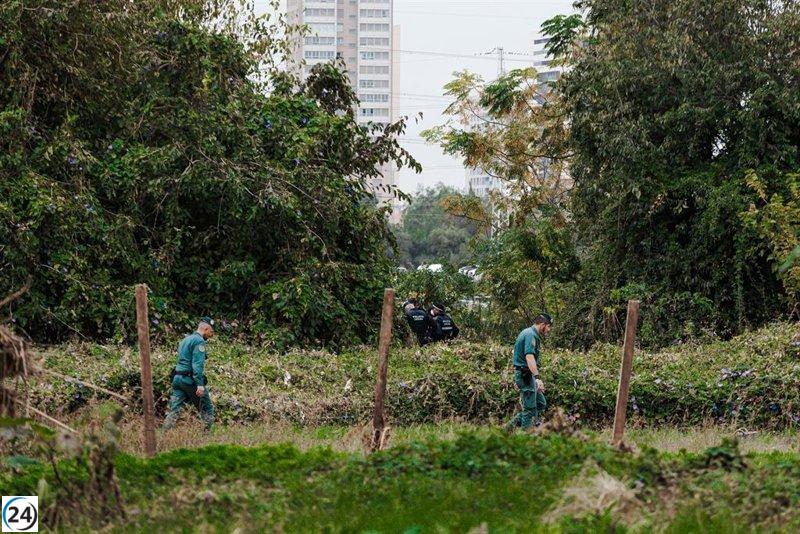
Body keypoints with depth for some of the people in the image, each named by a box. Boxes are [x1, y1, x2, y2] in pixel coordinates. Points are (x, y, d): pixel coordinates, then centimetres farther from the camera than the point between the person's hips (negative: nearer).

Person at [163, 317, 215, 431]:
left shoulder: (185, 339, 20)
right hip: (190, 379, -8)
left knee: (175, 410, 1)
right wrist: (200, 384, -24)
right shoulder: (199, 341, -9)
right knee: (207, 408, 4)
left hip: (177, 378, 8)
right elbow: (198, 364, -19)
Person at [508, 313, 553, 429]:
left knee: (541, 403, 14)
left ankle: (514, 424, 14)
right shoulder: (531, 335, -17)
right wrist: (537, 378, -36)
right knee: (530, 408, -7)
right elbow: (529, 357, -29)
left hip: (528, 375, 10)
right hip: (525, 375, -10)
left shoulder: (531, 333, 17)